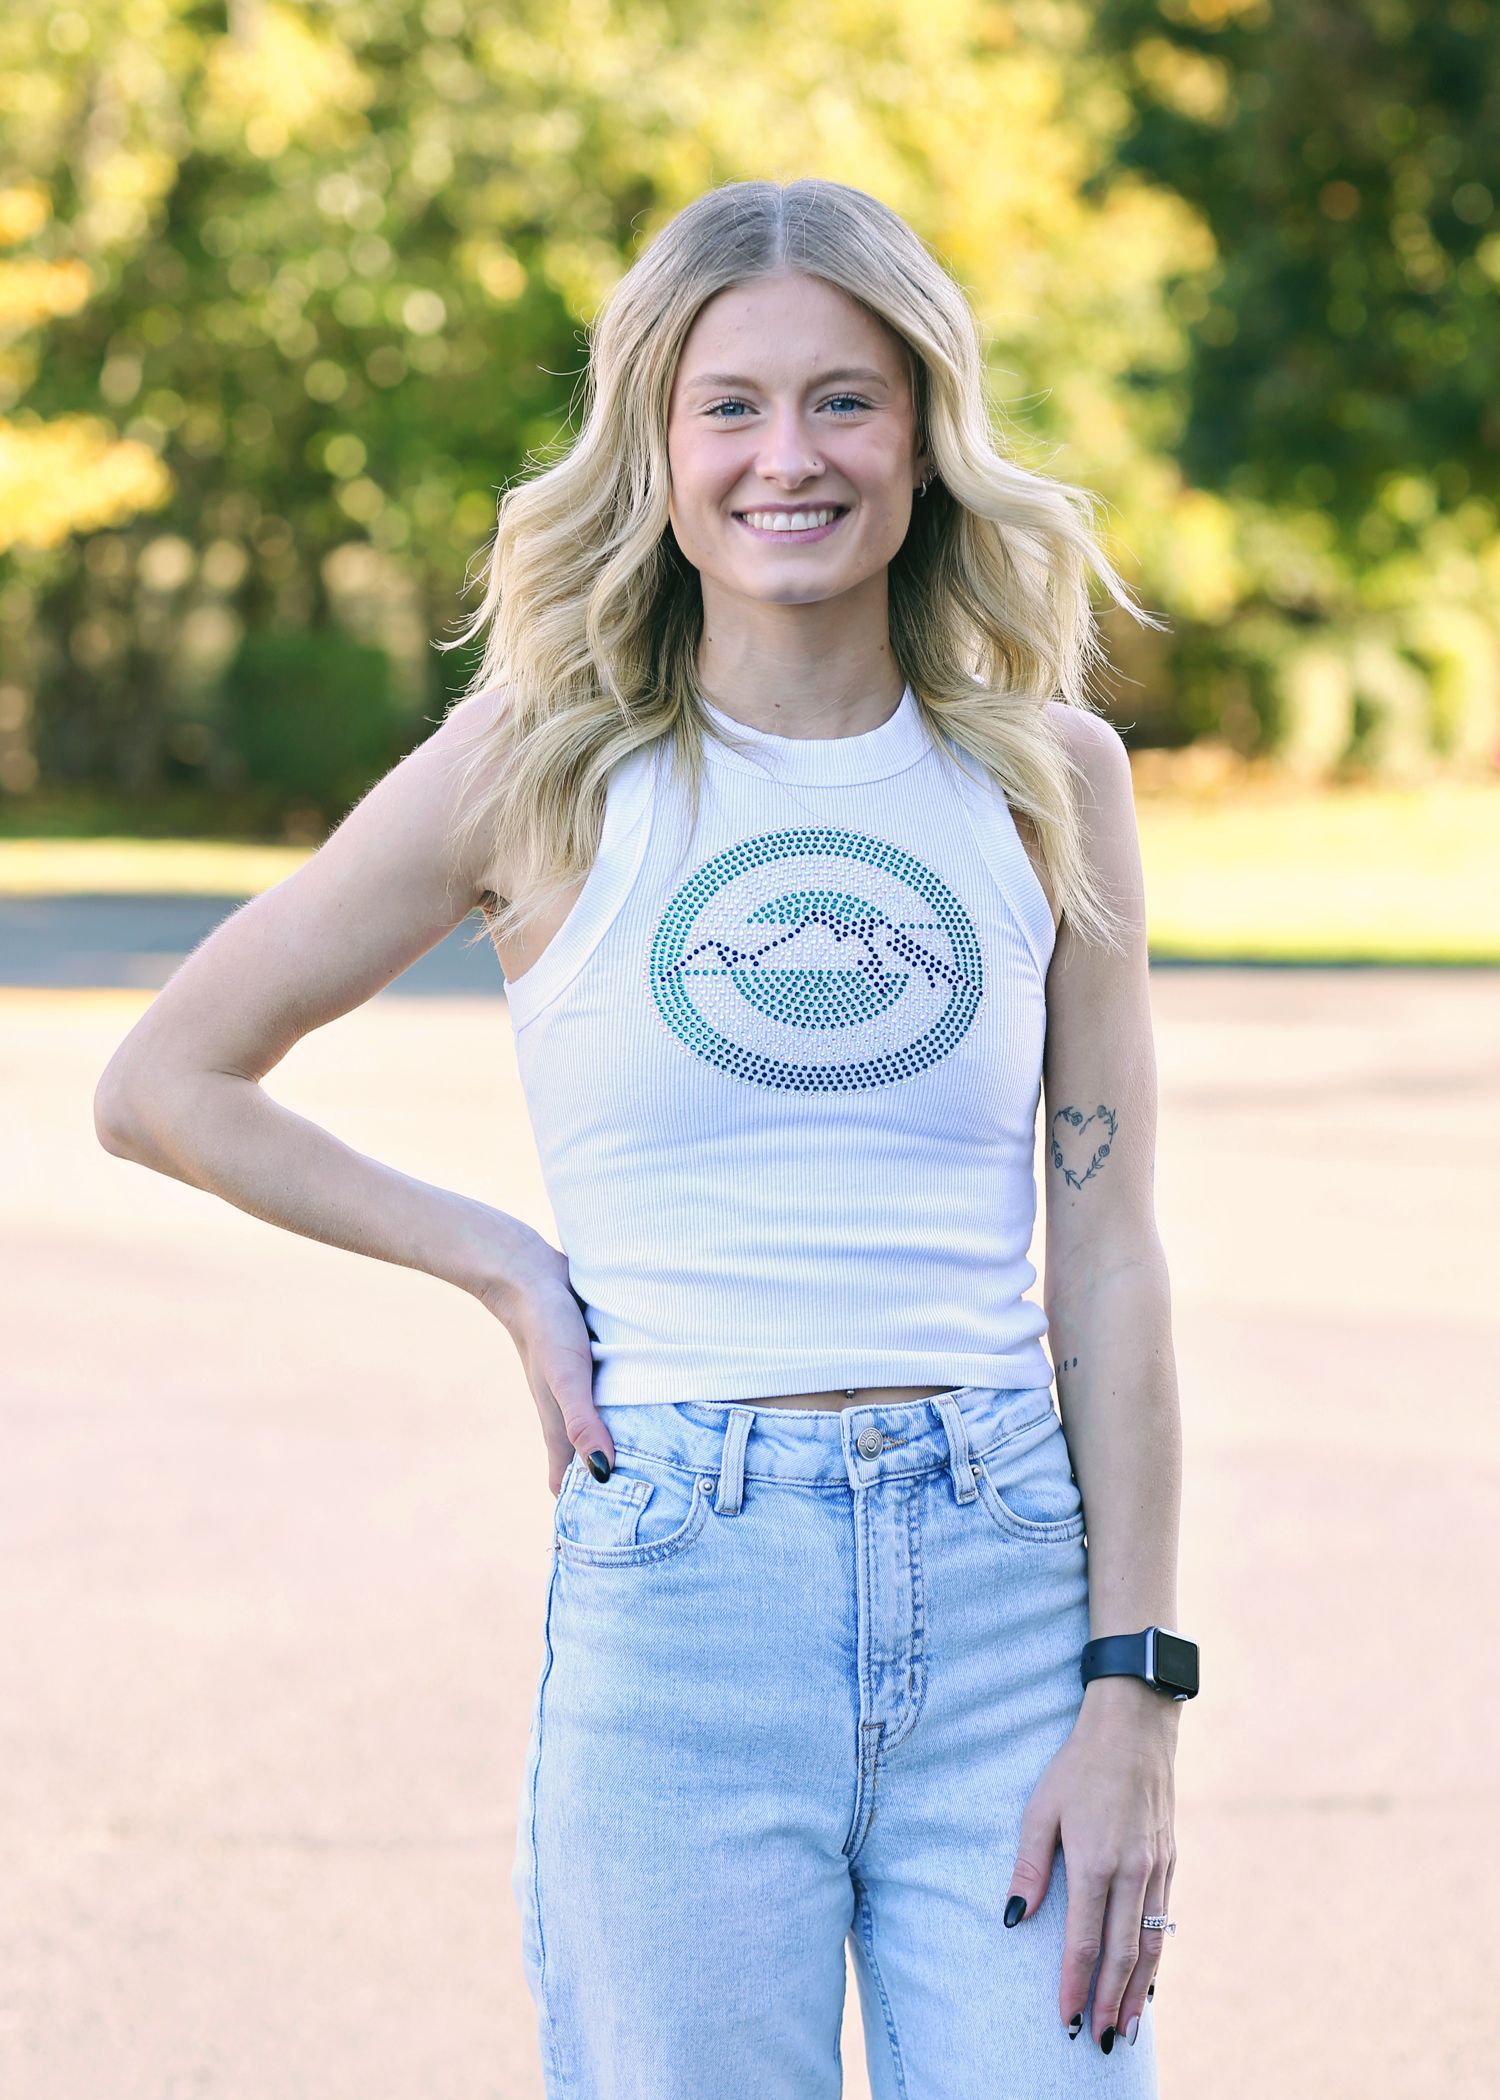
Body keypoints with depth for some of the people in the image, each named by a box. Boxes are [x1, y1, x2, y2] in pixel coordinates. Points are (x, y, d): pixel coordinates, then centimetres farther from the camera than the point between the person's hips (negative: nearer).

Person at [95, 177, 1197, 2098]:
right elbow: (165, 1085, 9)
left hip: (1004, 1579, 2)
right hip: (675, 1591, -1)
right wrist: (501, 1263, 0)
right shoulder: (539, 772, 1)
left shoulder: (1051, 778, 7)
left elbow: (1105, 1254, 5)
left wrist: (1133, 1694, -1)